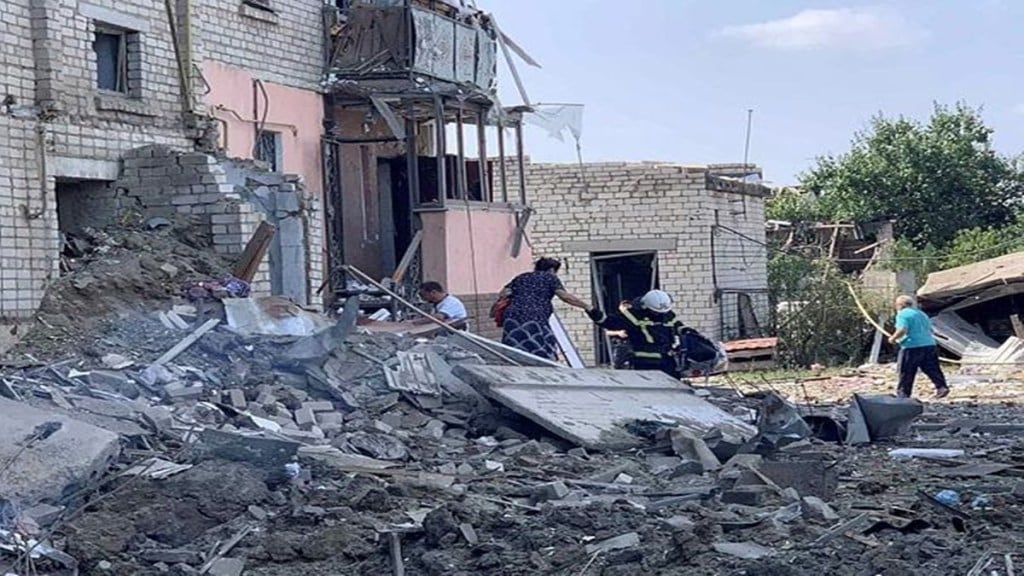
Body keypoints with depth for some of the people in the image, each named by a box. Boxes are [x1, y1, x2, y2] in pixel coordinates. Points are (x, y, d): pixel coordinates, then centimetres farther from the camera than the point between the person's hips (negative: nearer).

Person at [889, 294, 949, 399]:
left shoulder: (902, 314, -5)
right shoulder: (921, 314, 21)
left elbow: (902, 330, -19)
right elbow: (930, 329, 24)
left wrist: (893, 338, -4)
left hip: (912, 347, -7)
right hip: (929, 344, 7)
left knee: (906, 372, 2)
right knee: (932, 369, 6)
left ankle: (903, 394, 7)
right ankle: (941, 386, -8)